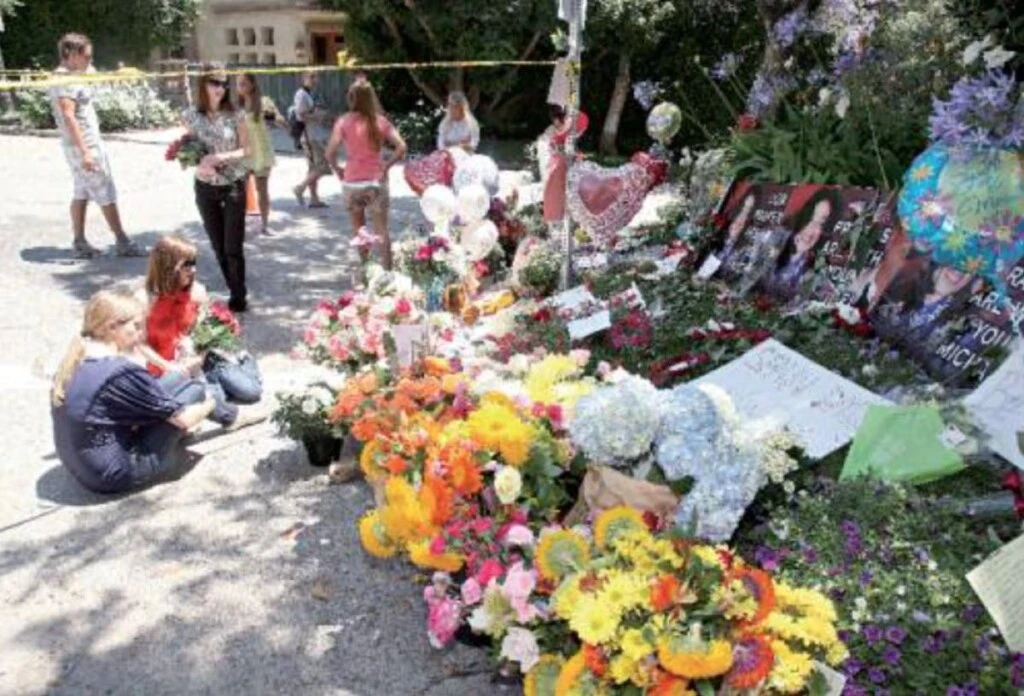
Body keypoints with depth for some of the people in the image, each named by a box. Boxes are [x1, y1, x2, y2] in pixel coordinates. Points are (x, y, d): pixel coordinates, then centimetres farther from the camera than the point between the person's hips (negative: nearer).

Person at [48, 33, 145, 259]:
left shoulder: (70, 76, 13)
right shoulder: (65, 81, -17)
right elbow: (68, 117, -24)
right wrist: (84, 151, -27)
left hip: (87, 142, 10)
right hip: (83, 144, -10)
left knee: (82, 193, 12)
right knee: (106, 194, -4)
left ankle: (79, 243, 17)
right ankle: (122, 243, 2)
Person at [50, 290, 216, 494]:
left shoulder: (74, 361, 1)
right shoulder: (122, 372, -23)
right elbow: (184, 419, -15)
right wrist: (209, 403, 5)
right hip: (115, 474, -8)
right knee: (195, 390, -3)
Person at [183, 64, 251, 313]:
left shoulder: (234, 114, -5)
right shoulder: (192, 116, 0)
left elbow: (245, 149, -4)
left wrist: (221, 157, -20)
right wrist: (198, 164, -13)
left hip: (233, 186, -3)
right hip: (205, 187, 3)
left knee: (233, 246, -4)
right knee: (218, 247, 9)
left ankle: (239, 297, 9)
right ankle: (237, 293, 22)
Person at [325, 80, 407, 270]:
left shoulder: (344, 122, -5)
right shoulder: (380, 121, 0)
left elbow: (330, 152, -12)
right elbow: (401, 147, -9)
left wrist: (337, 169, 6)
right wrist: (386, 165, 0)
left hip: (352, 182, 0)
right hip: (376, 181, 0)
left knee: (358, 230, 17)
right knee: (381, 230, 2)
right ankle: (387, 271, -4)